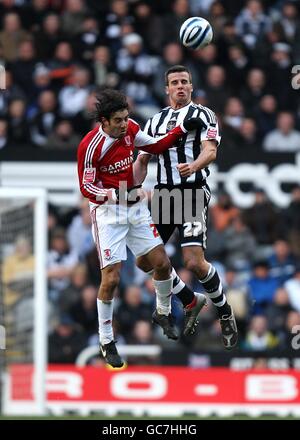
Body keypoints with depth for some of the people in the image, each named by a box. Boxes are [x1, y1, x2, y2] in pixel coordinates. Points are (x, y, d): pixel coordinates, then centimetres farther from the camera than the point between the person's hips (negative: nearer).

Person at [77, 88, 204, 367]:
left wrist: (183, 129, 3)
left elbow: (155, 146, 12)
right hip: (107, 212, -6)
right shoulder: (90, 146, -22)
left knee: (162, 262, 5)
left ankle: (162, 313, 33)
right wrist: (115, 194, -31)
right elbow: (86, 187, -16)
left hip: (135, 207, 6)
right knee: (111, 278, -11)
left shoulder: (129, 129, -5)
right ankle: (106, 342, 2)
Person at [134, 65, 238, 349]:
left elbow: (211, 150, -15)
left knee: (194, 262, -18)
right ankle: (190, 302, 22)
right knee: (145, 261, 2)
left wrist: (195, 165, -36)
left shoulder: (203, 115, 1)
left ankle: (225, 314, 4)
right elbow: (142, 160, 20)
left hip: (192, 192, -6)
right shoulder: (155, 121, 17)